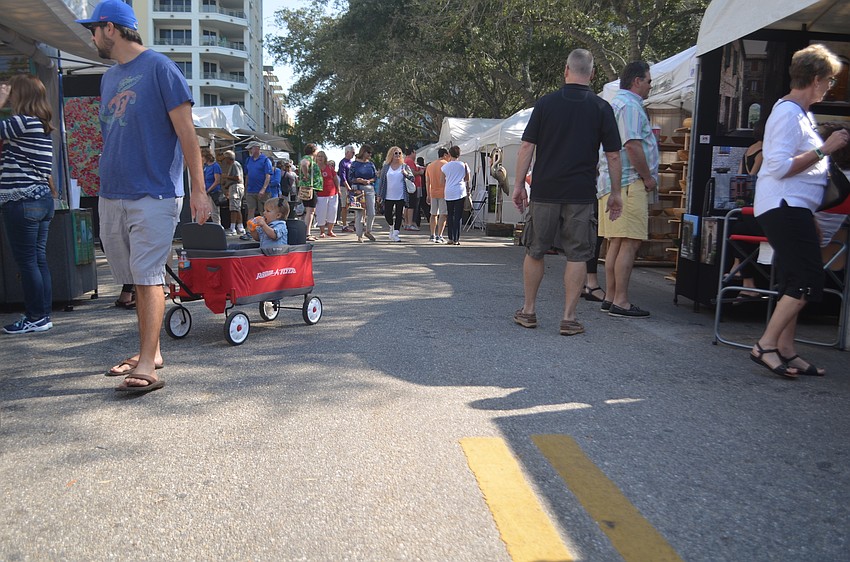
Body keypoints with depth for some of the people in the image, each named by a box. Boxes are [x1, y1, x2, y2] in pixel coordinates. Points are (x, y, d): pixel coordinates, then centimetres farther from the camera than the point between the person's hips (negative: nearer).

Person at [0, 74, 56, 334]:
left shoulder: (23, 121, -12)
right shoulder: (42, 125, 15)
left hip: (22, 202, -9)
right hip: (42, 199, 9)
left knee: (27, 263, -2)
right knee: (39, 260, 10)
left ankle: (36, 318, 4)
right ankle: (43, 314, 15)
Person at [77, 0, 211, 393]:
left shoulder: (158, 68, -4)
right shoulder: (109, 78, 19)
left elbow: (186, 132, -8)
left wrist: (199, 190, -13)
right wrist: (106, 183, 16)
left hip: (153, 194, -7)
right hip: (112, 196, 7)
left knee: (148, 277, -10)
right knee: (137, 278, 10)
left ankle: (147, 366, -10)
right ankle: (150, 352, 20)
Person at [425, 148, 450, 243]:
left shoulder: (430, 165, 14)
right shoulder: (445, 164, -6)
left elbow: (427, 181, 14)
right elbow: (444, 180, -14)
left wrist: (428, 195, 17)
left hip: (433, 193, 6)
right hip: (443, 193, -6)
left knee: (434, 214, 15)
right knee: (443, 214, -5)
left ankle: (432, 235, 18)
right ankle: (439, 236, -11)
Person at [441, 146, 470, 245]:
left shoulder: (445, 166, 5)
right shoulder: (464, 165, 2)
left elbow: (443, 181, 11)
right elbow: (467, 179, 9)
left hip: (448, 193, 2)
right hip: (460, 192, -2)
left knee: (450, 215, 13)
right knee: (458, 216, -2)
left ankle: (450, 238, 12)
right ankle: (456, 239, -5)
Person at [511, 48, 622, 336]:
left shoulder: (545, 103, 3)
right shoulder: (601, 107, 2)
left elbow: (527, 147, 0)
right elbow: (613, 155, 1)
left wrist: (518, 185, 6)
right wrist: (615, 193, 9)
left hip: (544, 191, 1)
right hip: (581, 194, -1)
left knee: (535, 251, 12)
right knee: (577, 255, 5)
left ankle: (527, 311, 20)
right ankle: (569, 318, 6)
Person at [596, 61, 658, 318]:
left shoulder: (615, 104, 24)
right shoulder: (630, 106, -9)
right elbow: (632, 145, -18)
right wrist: (648, 178, -11)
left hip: (611, 182, 11)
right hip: (629, 182, -11)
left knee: (616, 243, 10)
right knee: (629, 243, -10)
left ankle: (611, 297, 14)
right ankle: (620, 301, -9)